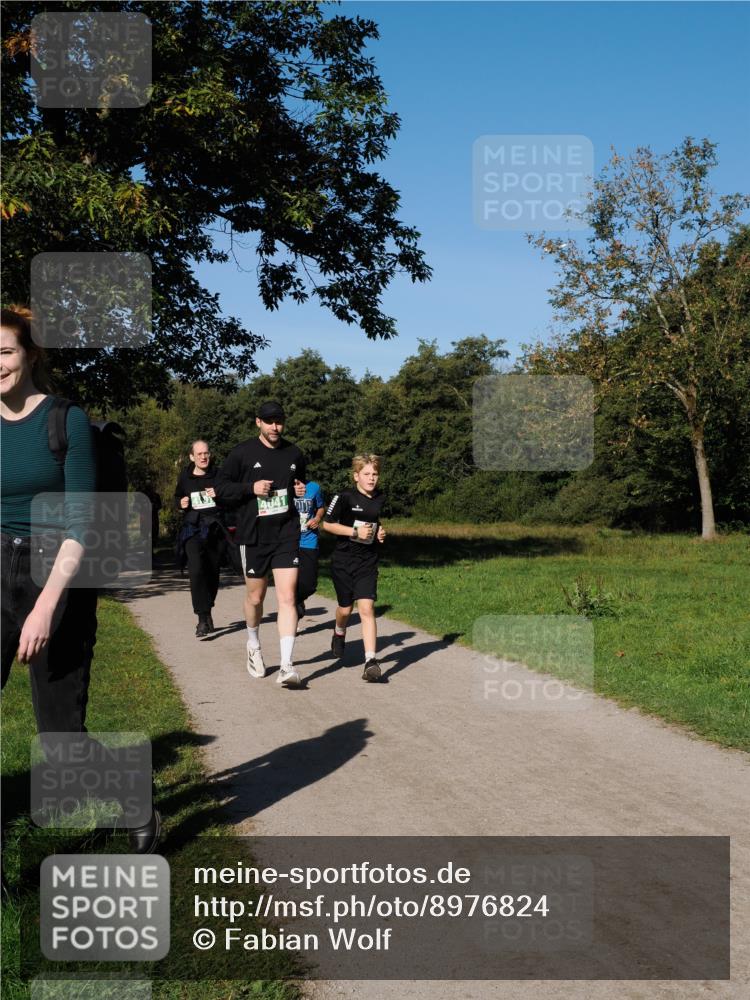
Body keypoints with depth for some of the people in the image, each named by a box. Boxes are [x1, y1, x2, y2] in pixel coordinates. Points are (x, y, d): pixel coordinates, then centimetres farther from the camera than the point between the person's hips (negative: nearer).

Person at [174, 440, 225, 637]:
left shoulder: (219, 475, 3)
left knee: (212, 573, 8)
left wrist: (220, 495, -12)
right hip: (193, 528, 0)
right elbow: (177, 497, 25)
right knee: (196, 571, -18)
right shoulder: (184, 477, 9)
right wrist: (180, 503, 3)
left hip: (215, 529, 0)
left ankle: (207, 614, 29)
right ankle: (203, 619, -18)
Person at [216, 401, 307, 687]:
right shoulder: (242, 453, -3)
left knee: (288, 597, -10)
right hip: (253, 535, -1)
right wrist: (251, 488, -15)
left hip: (287, 534, 1)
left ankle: (286, 666, -11)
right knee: (255, 597, 14)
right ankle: (253, 647, 41)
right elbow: (221, 487, -1)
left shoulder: (294, 454, 7)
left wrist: (302, 491, 2)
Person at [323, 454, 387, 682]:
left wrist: (380, 532, 3)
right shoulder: (345, 497, -11)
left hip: (368, 562, 2)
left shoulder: (381, 498, 4)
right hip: (343, 561, -2)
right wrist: (355, 531, -16)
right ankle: (339, 633, 47)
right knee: (345, 608, 12)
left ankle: (371, 661, -16)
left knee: (367, 608, -12)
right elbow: (327, 524, -7)